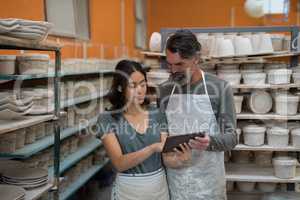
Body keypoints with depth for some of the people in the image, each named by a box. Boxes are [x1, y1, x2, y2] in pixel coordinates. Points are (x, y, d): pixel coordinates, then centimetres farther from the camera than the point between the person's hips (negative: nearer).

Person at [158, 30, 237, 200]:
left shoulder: (220, 88, -8)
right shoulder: (164, 90, 1)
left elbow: (231, 137, -8)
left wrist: (210, 142, -28)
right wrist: (165, 155, -11)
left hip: (208, 180, -2)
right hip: (174, 178, 2)